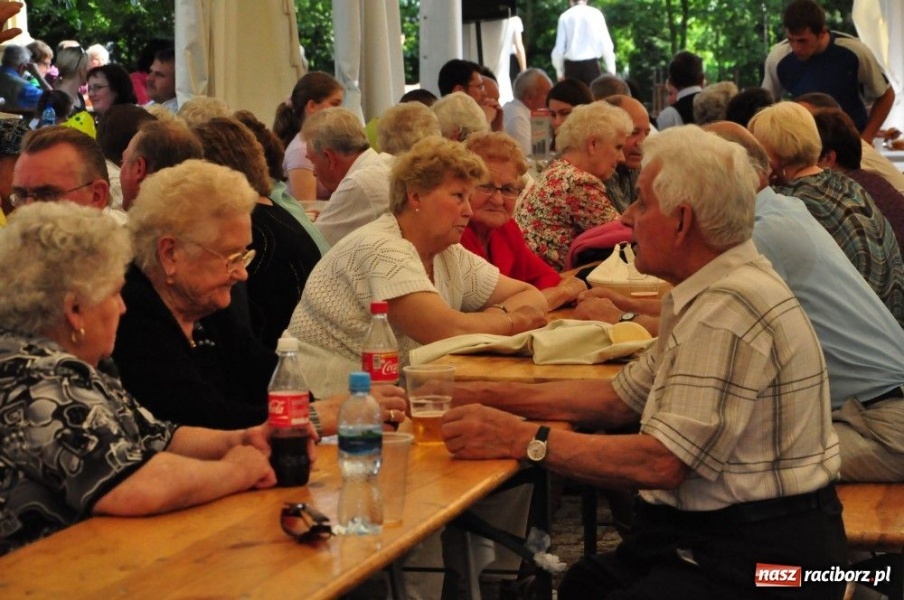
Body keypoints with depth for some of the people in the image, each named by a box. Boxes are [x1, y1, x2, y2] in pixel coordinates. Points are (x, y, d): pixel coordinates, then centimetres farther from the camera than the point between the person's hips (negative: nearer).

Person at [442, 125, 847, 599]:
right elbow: (620, 398, 16)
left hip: (759, 557, -10)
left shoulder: (729, 309, -21)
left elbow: (662, 462, -24)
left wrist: (522, 440, -19)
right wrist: (486, 396, 9)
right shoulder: (707, 293, 12)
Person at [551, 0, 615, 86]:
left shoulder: (565, 17, 3)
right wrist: (611, 68, 5)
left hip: (571, 66, 1)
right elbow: (605, 43, 0)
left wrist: (559, 71, 12)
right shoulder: (596, 14, 2)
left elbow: (559, 48, 1)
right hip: (591, 64, -1)